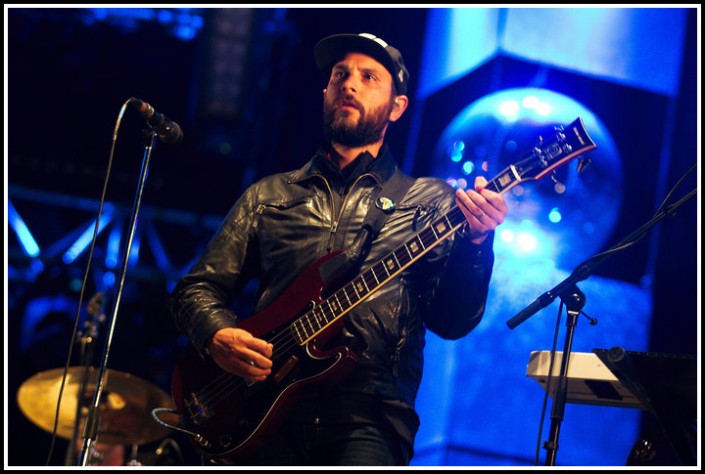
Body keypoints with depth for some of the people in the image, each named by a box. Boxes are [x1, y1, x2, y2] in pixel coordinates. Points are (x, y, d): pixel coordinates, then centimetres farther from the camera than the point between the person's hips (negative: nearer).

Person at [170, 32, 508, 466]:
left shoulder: (431, 201, 11)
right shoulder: (268, 196, 18)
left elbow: (451, 321, 2)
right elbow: (197, 287, 18)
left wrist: (476, 243, -14)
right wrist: (217, 335, -3)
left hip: (367, 417, -2)